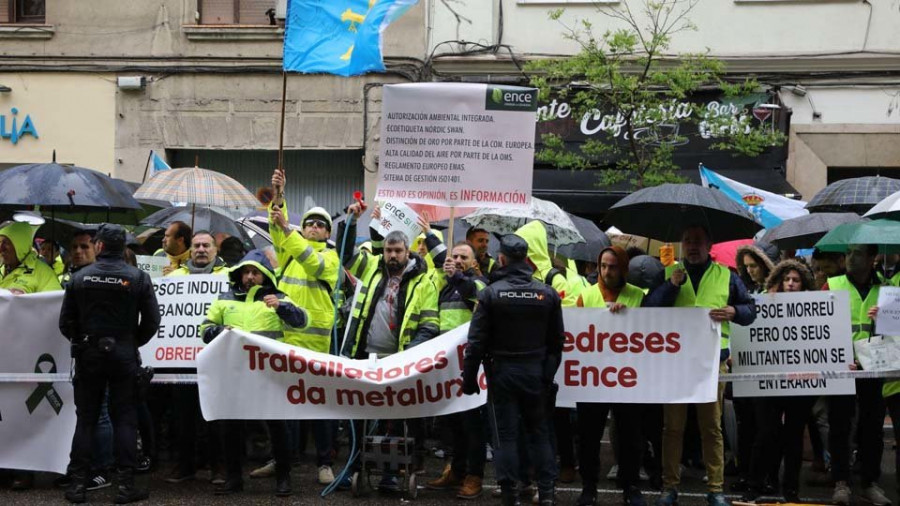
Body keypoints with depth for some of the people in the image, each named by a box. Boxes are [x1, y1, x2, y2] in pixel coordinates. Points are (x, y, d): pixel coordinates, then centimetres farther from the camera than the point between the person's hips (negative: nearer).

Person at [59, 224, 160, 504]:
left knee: (85, 419, 7)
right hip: (124, 355, -1)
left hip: (88, 355, 1)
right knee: (124, 419, 3)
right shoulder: (138, 277, -5)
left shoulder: (80, 277, -2)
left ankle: (77, 483, 7)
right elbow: (152, 320, -4)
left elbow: (65, 322, 0)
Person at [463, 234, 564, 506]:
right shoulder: (547, 293, -1)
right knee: (539, 432, 11)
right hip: (536, 372, 2)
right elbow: (557, 340, 4)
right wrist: (549, 373, 13)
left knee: (507, 433, 3)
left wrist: (469, 378, -2)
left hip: (502, 372, -2)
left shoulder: (490, 293, -9)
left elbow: (476, 341, -9)